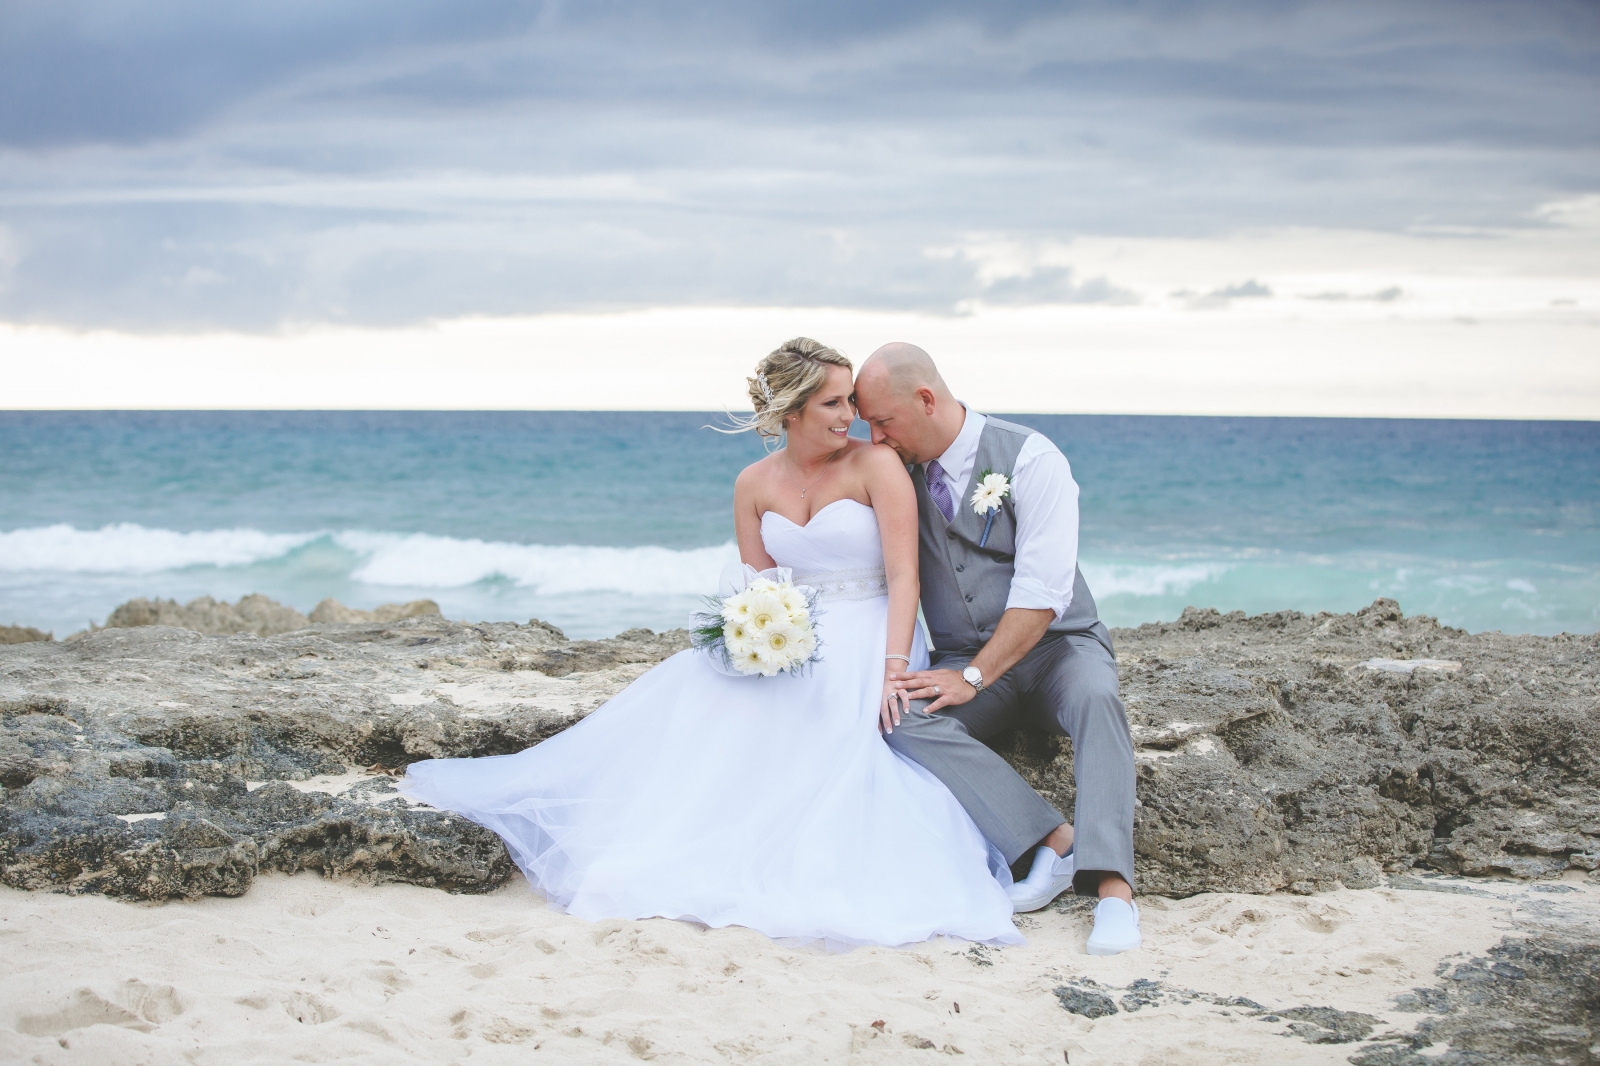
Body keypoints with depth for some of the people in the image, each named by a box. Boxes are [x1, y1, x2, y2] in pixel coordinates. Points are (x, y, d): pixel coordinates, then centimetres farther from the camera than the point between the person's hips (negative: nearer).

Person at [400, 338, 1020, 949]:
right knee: (697, 688, -20)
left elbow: (904, 577, -12)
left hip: (866, 640, -4)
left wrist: (894, 669, -24)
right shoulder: (754, 486, 7)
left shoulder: (876, 465, -6)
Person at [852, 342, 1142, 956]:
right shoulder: (900, 473, 5)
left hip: (1056, 646, -3)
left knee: (1094, 698, -38)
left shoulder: (1029, 459, -11)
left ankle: (1111, 885, -46)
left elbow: (1044, 593, -18)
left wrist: (973, 678, -24)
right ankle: (1052, 841, -30)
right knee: (902, 721, -29)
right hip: (963, 663, 4)